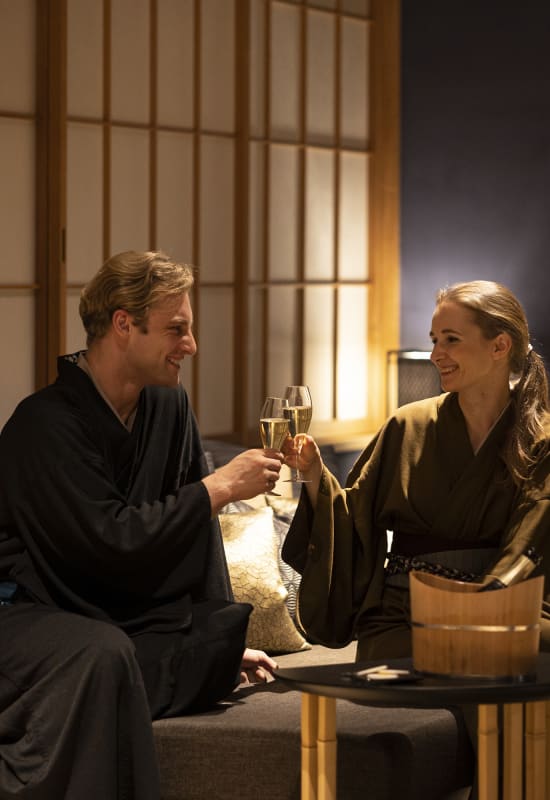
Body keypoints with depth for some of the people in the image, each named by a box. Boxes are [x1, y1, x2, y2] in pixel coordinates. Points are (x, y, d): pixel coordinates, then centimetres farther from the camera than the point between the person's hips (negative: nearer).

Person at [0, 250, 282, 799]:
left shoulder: (168, 405, 5)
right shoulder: (46, 423, -19)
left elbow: (195, 527, 12)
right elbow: (114, 541, -26)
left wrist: (225, 644, 10)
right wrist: (220, 487, -19)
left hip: (119, 618, 7)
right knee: (102, 655, -37)